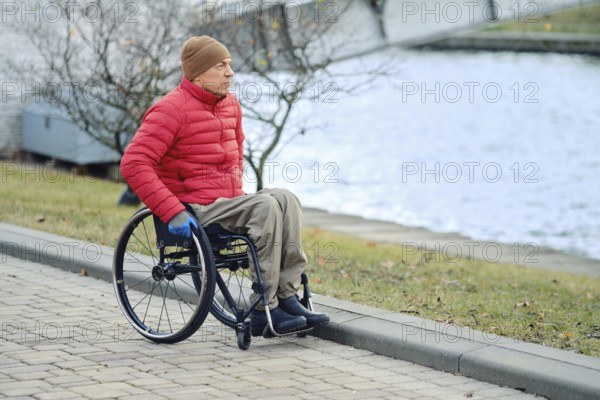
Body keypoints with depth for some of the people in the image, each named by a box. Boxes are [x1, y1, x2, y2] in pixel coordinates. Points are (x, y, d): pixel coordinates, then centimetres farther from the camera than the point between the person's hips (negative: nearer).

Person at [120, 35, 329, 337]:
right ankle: (264, 311, -25)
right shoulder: (172, 109, -11)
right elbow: (133, 164, -20)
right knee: (266, 207, -27)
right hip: (194, 211, -8)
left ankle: (286, 297, -20)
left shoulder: (230, 105, 14)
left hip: (228, 201, 8)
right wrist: (173, 212, -25)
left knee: (286, 199, -17)